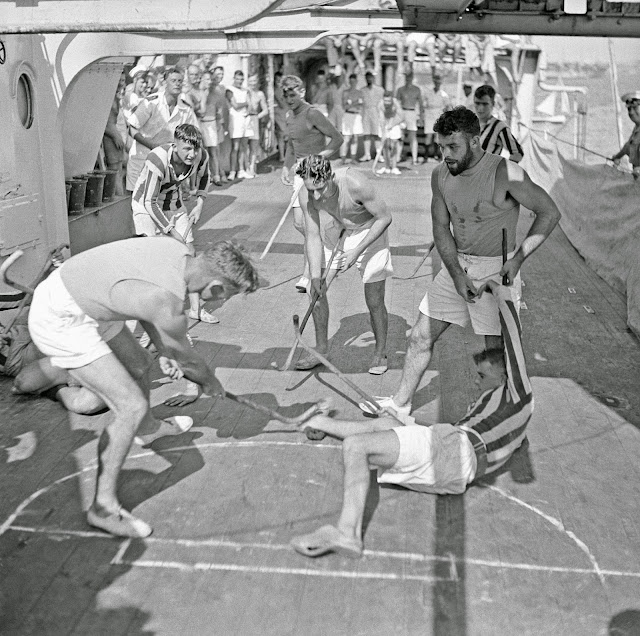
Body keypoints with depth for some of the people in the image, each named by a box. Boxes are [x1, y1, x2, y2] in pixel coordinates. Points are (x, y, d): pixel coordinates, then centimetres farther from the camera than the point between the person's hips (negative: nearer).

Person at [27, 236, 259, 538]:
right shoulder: (168, 305, -29)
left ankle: (146, 425, 59)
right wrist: (211, 383, 14)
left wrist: (165, 352, 20)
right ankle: (103, 506, -1)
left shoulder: (178, 250, -6)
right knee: (131, 407, -12)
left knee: (137, 363, 28)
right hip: (61, 323, -10)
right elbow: (185, 358, -7)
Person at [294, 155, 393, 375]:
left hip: (370, 233, -4)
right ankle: (321, 347, 20)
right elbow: (313, 237, -13)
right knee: (317, 290, 1)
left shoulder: (355, 184, -37)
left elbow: (384, 218, -23)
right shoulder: (309, 193, -23)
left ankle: (380, 353, 20)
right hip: (337, 231, 5)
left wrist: (358, 250, -27)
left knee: (374, 302, -4)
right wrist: (315, 277, -19)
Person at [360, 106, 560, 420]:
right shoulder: (440, 175, 0)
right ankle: (400, 404, 24)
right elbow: (441, 228, 4)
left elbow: (549, 213, -10)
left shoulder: (505, 173, -18)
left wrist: (518, 258, -17)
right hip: (456, 265, 6)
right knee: (420, 337, 8)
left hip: (496, 268, -6)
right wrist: (456, 274, -9)